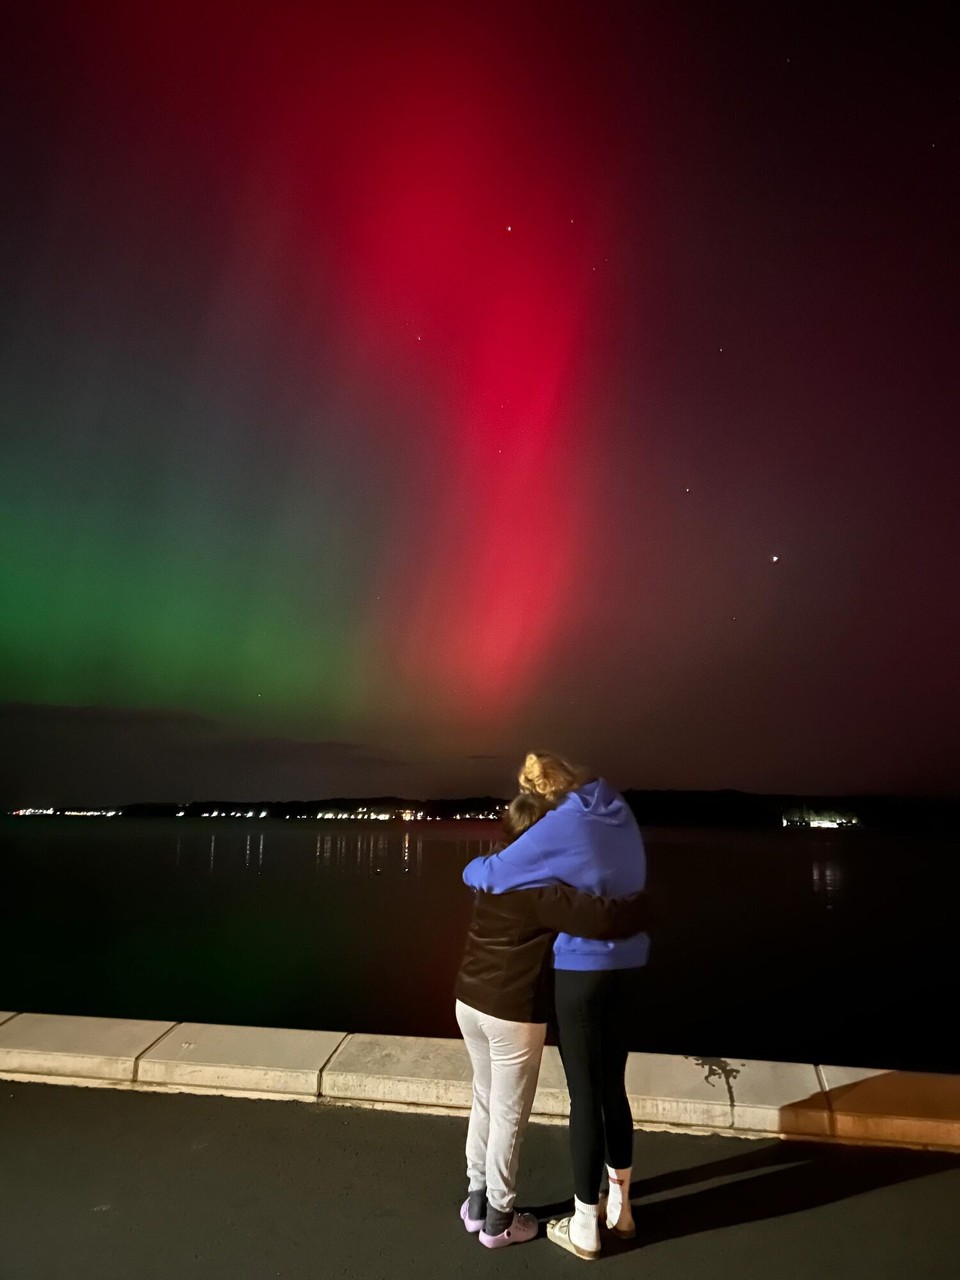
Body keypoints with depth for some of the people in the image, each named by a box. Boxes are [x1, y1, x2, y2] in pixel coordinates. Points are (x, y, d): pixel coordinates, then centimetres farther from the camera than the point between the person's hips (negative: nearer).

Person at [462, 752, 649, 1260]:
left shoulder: (560, 826, -20)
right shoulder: (620, 814, 3)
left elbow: (489, 875, -16)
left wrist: (473, 869, 6)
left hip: (583, 971, -7)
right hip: (628, 967, 7)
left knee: (585, 1096, 9)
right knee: (613, 1087, 23)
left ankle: (584, 1227, 27)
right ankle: (619, 1204, 40)